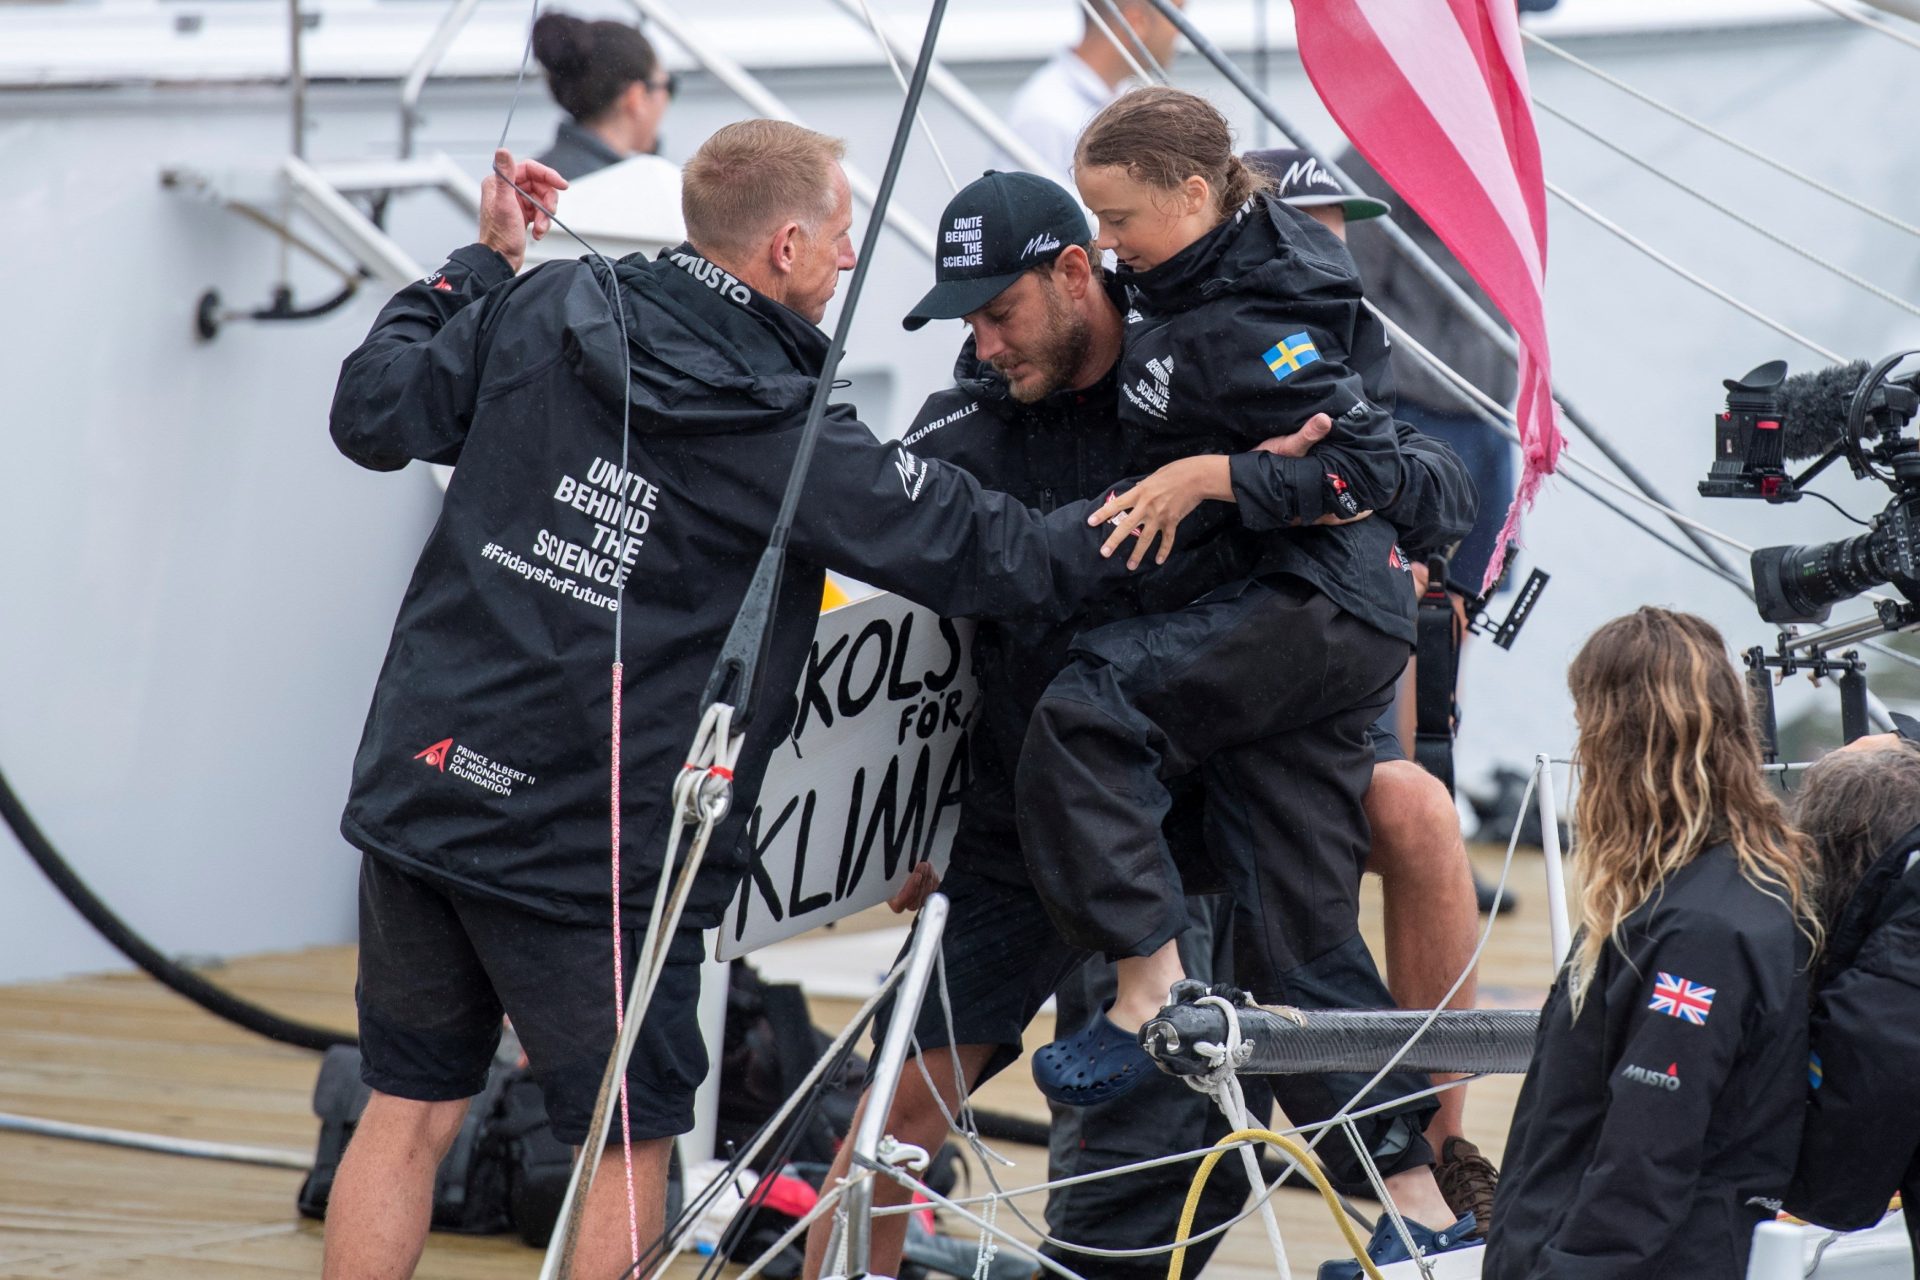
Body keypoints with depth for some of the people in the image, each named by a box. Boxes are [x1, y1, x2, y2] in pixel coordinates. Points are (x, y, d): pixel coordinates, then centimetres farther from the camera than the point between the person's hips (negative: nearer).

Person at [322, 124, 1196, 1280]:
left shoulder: (539, 312, 1)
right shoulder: (792, 442, -11)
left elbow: (373, 414, 11)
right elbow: (997, 560, -9)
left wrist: (481, 263, 23)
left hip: (426, 783, 5)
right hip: (601, 844, -5)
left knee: (409, 1116, 13)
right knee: (629, 1141, 9)